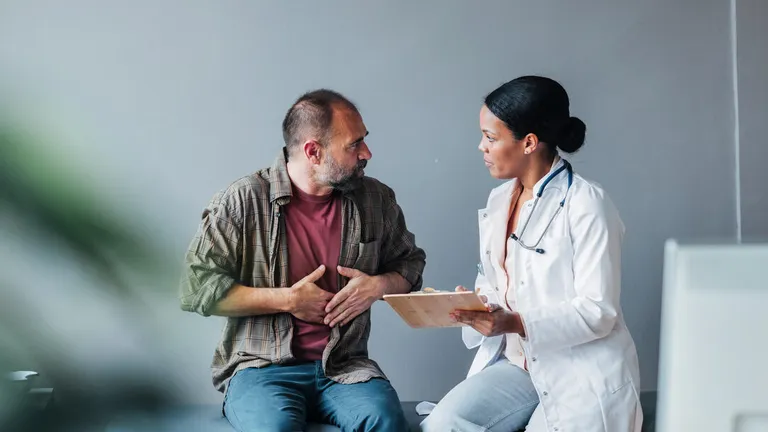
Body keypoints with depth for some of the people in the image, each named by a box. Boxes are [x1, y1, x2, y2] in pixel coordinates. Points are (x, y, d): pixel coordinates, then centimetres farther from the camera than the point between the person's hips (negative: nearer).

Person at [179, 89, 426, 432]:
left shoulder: (376, 200, 7)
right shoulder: (243, 201, -5)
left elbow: (410, 262, 22)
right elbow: (196, 288, -7)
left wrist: (379, 286, -2)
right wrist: (286, 299, -11)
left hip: (345, 366, 3)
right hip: (263, 367, -3)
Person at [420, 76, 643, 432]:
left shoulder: (585, 204, -13)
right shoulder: (499, 201, 10)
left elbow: (598, 311, -17)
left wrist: (516, 323, -28)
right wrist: (469, 306, -7)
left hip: (581, 375, -6)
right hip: (515, 362, 6)